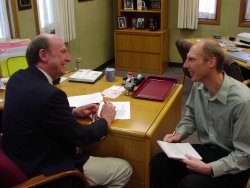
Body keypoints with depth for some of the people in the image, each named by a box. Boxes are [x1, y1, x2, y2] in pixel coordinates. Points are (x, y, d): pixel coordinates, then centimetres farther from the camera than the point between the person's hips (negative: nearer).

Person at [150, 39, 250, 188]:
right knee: (158, 163, -11)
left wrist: (209, 169, -27)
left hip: (234, 164, -6)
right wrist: (178, 134, -4)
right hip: (207, 149, 6)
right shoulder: (198, 85, -5)